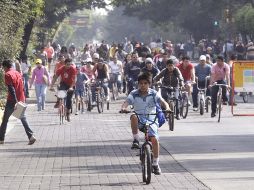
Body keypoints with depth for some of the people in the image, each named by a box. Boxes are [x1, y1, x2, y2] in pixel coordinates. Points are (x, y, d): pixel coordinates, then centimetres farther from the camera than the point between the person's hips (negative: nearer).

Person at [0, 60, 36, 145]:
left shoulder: (8, 75, -12)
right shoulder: (18, 73, 12)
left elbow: (11, 89, -20)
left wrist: (15, 102, -24)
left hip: (12, 101, -7)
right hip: (21, 100, 7)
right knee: (23, 119, 8)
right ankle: (31, 136, -7)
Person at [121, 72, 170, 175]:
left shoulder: (153, 94, -2)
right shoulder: (134, 94, -1)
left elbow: (163, 102, -13)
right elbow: (126, 102, -15)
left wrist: (167, 108, -36)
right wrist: (123, 108, -39)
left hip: (151, 120, 0)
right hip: (139, 120, 0)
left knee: (154, 139, -18)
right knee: (133, 117, -36)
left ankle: (155, 163, -2)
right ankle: (136, 140, -23)